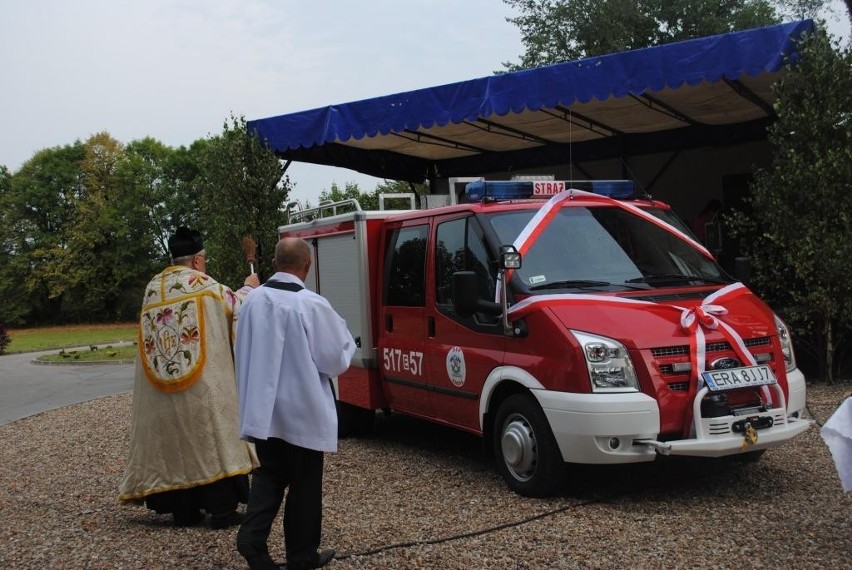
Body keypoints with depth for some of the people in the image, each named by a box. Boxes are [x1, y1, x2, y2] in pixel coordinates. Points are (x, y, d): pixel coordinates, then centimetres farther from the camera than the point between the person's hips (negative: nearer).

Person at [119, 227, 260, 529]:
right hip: (205, 385, -5)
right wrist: (248, 289, 28)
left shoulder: (152, 289, 9)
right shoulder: (205, 286, -6)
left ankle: (183, 510, 15)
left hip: (162, 392, 5)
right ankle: (221, 509, 3)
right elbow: (237, 307, 7)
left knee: (174, 441, 10)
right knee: (212, 436, 2)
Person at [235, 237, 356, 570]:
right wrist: (342, 334, 9)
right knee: (304, 484, 9)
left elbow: (242, 352, 11)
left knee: (268, 476, 19)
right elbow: (336, 360, -10)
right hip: (302, 411, -4)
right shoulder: (312, 305, -18)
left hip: (261, 409, 5)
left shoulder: (253, 300, -1)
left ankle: (252, 538, 3)